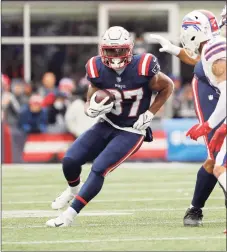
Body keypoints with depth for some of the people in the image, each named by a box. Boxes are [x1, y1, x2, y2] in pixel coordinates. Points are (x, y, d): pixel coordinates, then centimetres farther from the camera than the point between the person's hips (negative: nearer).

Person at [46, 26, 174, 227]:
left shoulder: (143, 69, -21)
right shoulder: (98, 70, -10)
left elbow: (167, 87, -2)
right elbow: (89, 104, 3)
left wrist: (150, 114, -9)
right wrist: (92, 109, -22)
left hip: (131, 132, -4)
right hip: (107, 126, 4)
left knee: (99, 169, -19)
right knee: (70, 160, -7)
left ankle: (69, 215, -13)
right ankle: (74, 190, 27)